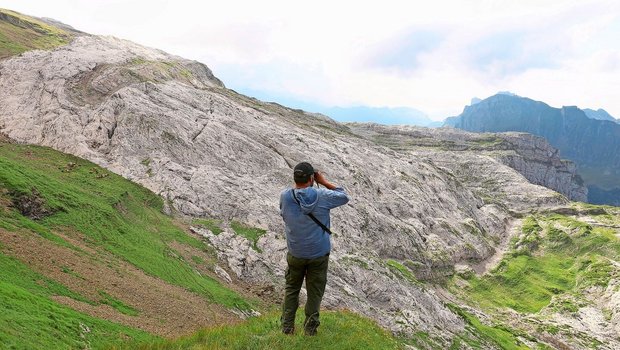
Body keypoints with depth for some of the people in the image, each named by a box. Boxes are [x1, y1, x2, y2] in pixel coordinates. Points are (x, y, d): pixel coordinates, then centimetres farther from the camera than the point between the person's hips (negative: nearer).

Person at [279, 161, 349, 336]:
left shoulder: (285, 196, -14)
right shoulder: (322, 197, -18)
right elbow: (344, 197, 0)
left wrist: (300, 185, 5)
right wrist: (325, 182, 2)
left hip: (295, 254, 1)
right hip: (319, 253, -1)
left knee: (292, 289, 20)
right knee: (315, 292, 14)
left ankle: (287, 327, 25)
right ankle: (310, 329, 25)